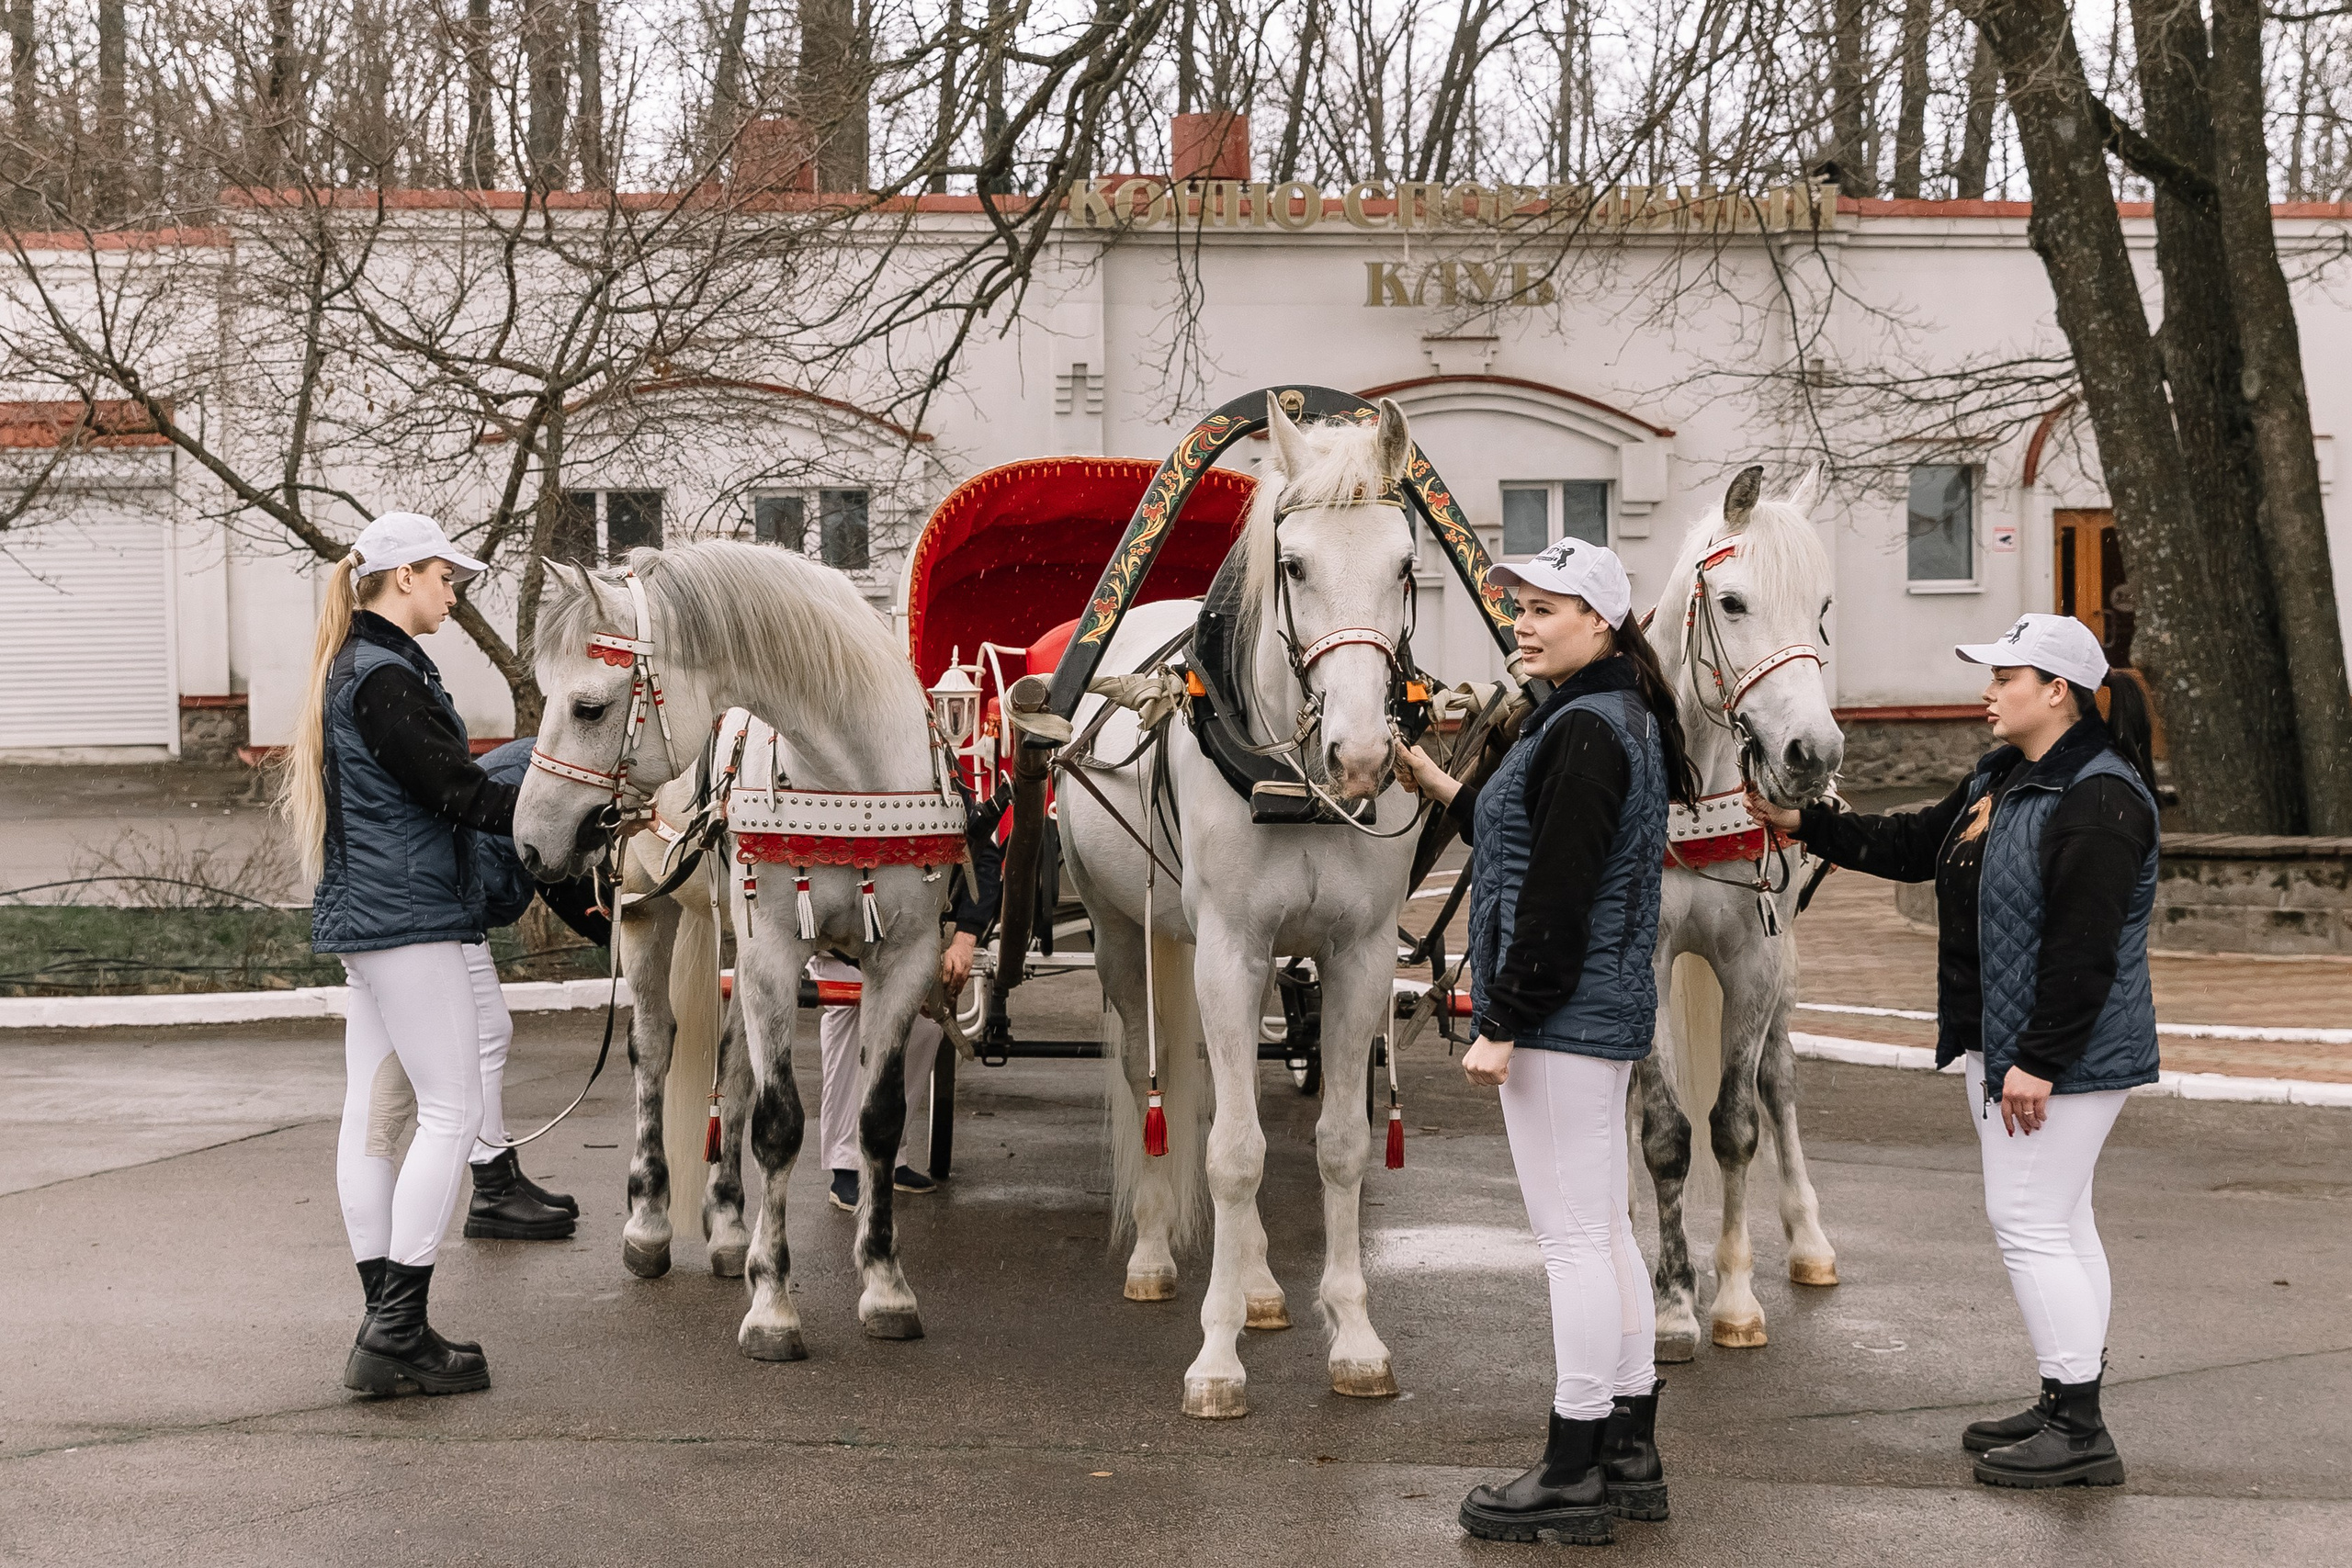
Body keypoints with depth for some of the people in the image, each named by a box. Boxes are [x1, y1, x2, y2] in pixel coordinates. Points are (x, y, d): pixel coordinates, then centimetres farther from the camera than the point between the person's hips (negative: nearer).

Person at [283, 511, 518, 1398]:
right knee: (453, 1110, -8)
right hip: (410, 919, -11)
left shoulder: (355, 668, 17)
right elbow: (460, 794, -19)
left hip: (367, 917, 11)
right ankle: (397, 1334, -9)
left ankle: (387, 1327, 15)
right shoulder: (387, 677, -16)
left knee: (372, 1116, 10)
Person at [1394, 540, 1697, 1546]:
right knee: (1603, 1231, 15)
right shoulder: (1617, 720, 15)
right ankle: (1630, 1456, 22)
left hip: (1562, 1013, -11)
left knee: (1573, 1238, -5)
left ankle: (1572, 1476, 1)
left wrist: (1504, 1026, -19)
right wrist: (1446, 793, 21)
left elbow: (1557, 897, -21)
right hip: (1605, 1011, 11)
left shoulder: (1584, 731, -17)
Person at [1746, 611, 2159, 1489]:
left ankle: (2081, 1434, -2)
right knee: (2056, 1222, 15)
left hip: (2064, 1055, -10)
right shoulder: (2001, 780, 13)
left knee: (2030, 1223, -8)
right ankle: (2067, 1410, 23)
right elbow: (1914, 847, 22)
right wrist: (1805, 825, 15)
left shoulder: (2099, 799, -19)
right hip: (2000, 1045, 10)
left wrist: (2038, 1062, -25)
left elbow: (2082, 953, -24)